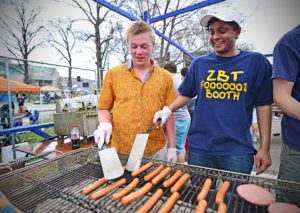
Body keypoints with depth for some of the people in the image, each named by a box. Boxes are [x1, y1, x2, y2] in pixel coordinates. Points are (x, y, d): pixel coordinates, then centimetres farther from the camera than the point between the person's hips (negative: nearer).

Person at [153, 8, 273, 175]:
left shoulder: (256, 62, -1)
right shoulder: (199, 63, 3)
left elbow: (263, 105, 0)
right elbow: (186, 95, 10)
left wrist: (264, 148, -1)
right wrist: (168, 110, -8)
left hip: (237, 150, -1)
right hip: (199, 147, 2)